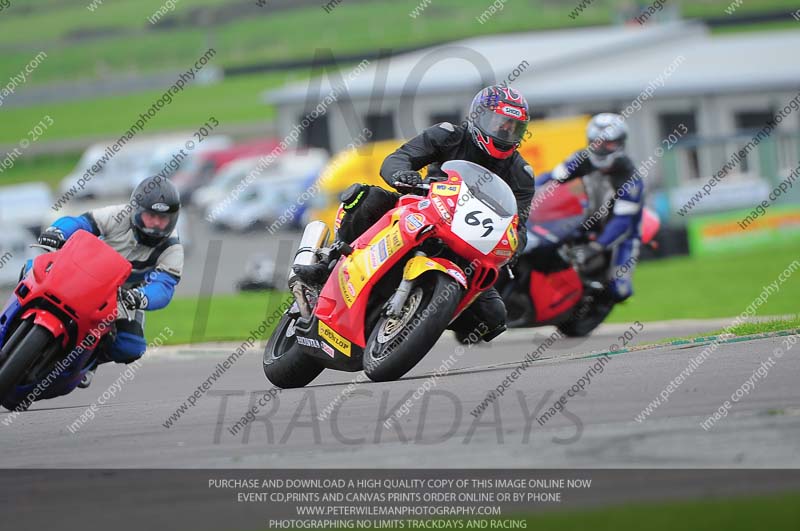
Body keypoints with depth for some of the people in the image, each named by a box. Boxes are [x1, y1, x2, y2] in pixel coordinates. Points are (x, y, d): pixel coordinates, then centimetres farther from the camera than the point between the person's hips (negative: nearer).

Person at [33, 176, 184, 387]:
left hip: (124, 298, 0)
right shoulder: (120, 217, -19)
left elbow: (163, 287, -33)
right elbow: (78, 223, -21)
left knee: (131, 348, -24)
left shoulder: (172, 250, -20)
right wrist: (56, 232, -45)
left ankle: (89, 360, 7)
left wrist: (141, 298, -57)